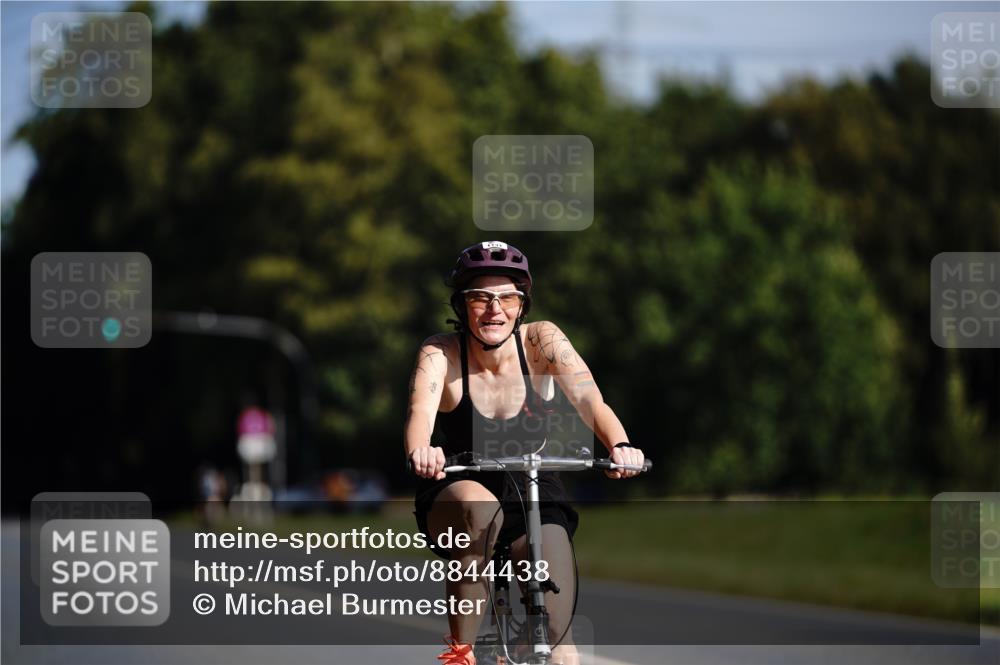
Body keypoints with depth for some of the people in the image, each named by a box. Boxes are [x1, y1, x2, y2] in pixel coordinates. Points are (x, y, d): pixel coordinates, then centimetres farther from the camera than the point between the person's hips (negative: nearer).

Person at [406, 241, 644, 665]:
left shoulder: (540, 340, -12)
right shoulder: (441, 353, -16)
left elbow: (588, 399, -26)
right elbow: (420, 410, -34)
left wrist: (618, 445, -48)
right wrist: (419, 452, -58)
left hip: (533, 492, 2)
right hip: (455, 496, -2)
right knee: (479, 507, -38)